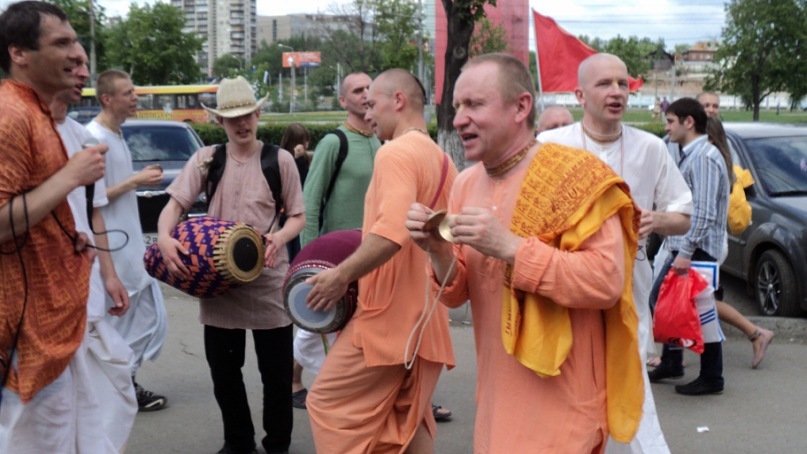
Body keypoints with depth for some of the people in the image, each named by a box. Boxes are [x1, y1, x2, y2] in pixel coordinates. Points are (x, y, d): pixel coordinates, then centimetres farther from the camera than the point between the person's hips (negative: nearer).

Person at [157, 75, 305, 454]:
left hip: (269, 281, -2)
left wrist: (280, 237, -19)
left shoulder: (280, 160, 0)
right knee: (223, 370, 12)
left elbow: (299, 217, 3)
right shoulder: (206, 159, 3)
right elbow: (175, 204, -1)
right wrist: (164, 237, -22)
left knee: (276, 372, 6)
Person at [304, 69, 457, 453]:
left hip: (387, 314, -9)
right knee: (409, 419, 14)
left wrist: (341, 275, -19)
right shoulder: (442, 160, 13)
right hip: (424, 315, 9)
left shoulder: (396, 152, -14)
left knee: (328, 403, 2)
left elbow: (391, 233, -29)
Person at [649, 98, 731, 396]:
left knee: (701, 309, -2)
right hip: (682, 247, 10)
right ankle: (671, 364, 28)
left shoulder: (704, 157, -16)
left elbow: (704, 212, -24)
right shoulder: (689, 155, 15)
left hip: (698, 248, -10)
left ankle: (711, 378, 9)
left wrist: (686, 252, -25)